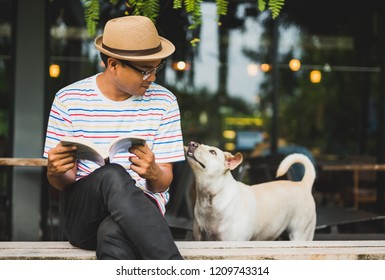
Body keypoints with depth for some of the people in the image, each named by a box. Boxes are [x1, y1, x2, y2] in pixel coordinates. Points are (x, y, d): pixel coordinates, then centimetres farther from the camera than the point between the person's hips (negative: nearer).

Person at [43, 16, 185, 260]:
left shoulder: (163, 102, 6)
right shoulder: (69, 100, 2)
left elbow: (163, 184, 4)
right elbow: (64, 182, 5)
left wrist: (153, 173, -22)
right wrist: (55, 172, -20)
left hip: (140, 212, 0)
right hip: (82, 218, 0)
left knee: (113, 233, -39)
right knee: (113, 175, -36)